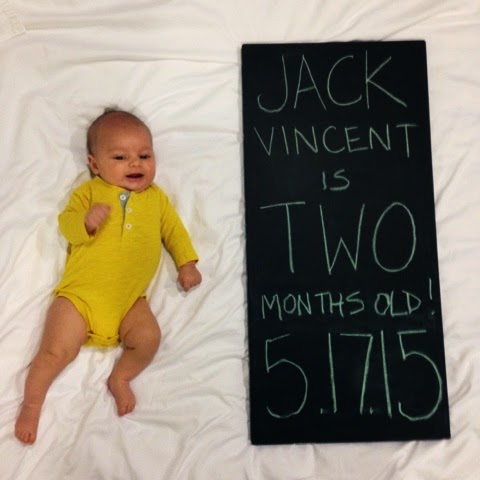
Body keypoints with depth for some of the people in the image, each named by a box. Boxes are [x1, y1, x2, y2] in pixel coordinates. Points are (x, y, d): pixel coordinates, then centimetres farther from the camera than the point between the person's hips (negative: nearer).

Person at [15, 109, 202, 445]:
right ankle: (32, 404, 20)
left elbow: (174, 229, 17)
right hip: (81, 292, -2)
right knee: (57, 350, -6)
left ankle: (120, 378, 13)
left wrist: (187, 263, 6)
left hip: (130, 298, 2)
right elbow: (66, 222, -1)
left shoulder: (156, 197, 13)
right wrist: (86, 221, -23)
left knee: (148, 337, -17)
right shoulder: (91, 191, 6)